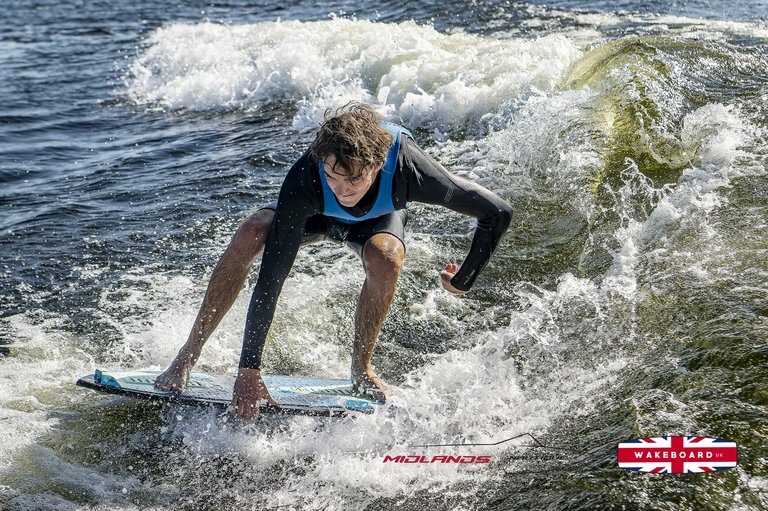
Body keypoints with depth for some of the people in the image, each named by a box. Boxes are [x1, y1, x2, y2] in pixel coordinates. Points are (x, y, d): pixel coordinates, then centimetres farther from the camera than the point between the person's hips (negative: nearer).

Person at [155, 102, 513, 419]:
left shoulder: (409, 169, -42)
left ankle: (361, 369, -9)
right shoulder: (303, 181, -41)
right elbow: (270, 279, -39)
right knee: (250, 234, -28)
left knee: (386, 259, -35)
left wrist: (465, 281, -20)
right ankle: (188, 356, -13)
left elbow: (498, 213, -29)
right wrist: (249, 371, -40)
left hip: (377, 218, 0)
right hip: (316, 213, 0)